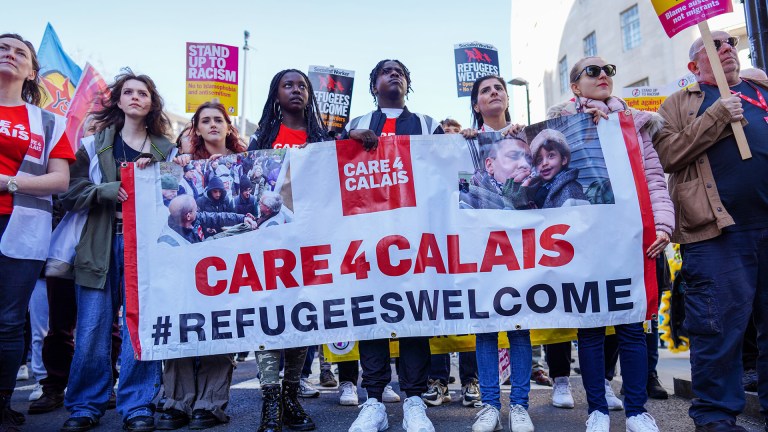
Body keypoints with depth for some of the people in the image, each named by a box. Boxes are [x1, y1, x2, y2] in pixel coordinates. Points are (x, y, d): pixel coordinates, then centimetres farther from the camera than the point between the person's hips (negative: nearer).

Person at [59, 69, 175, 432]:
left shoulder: (166, 150, 12)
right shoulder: (93, 145, 12)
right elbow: (72, 193, 3)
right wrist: (110, 191, -12)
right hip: (101, 246, 1)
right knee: (92, 330, 2)